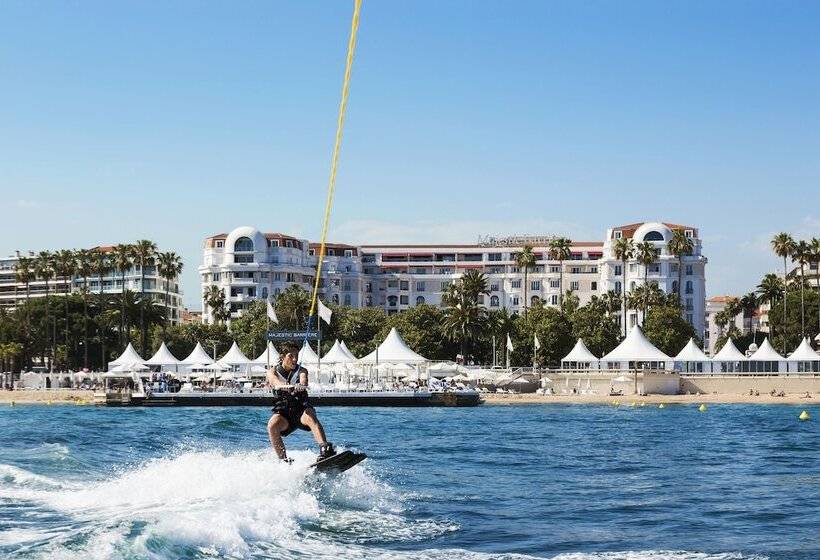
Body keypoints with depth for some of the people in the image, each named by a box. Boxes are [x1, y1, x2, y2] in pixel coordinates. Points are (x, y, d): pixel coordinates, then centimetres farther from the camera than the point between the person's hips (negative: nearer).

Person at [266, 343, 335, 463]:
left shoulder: (301, 370, 7)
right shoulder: (273, 372, 4)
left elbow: (303, 380, -18)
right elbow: (276, 382, -20)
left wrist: (301, 385, -45)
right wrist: (288, 387, -44)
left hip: (301, 409, 0)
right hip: (282, 412, 0)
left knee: (310, 416, -35)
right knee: (272, 425, -32)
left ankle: (325, 449, -52)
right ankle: (283, 459, -25)